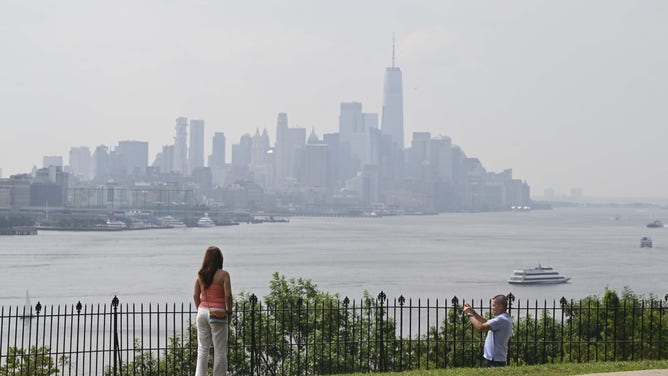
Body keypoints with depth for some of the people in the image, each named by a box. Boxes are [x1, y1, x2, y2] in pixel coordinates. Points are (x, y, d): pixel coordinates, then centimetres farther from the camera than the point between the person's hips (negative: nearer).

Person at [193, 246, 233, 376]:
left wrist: (200, 309, 15)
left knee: (202, 349, 9)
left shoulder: (200, 275, 4)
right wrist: (229, 312, 0)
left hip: (202, 312, 4)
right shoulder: (223, 275, -8)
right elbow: (228, 295, -12)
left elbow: (195, 295, 4)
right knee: (220, 350, 5)